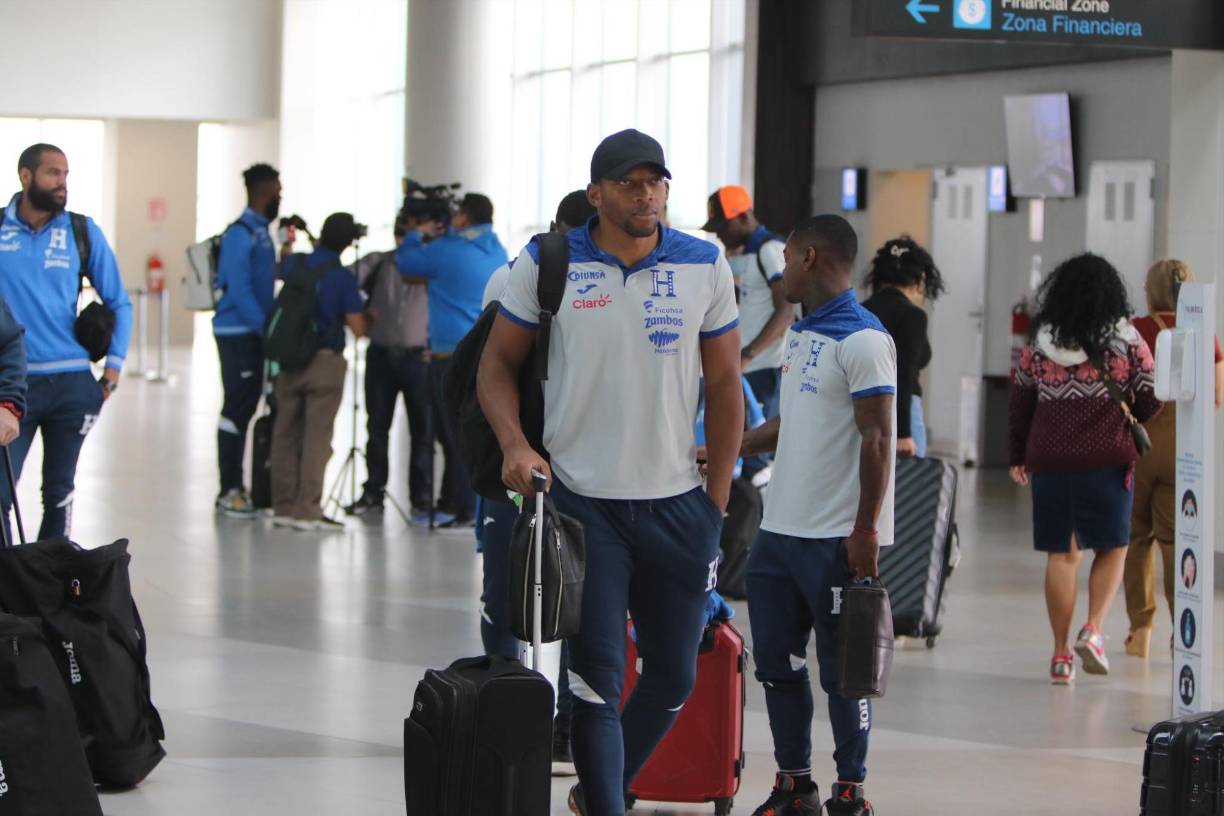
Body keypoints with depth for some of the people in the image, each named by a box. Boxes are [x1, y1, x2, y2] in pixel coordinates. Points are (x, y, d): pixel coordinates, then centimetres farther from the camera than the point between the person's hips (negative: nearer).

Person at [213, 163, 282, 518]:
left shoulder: (260, 232, 14)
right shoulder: (240, 234, -14)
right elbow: (239, 288, -20)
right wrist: (265, 327, -21)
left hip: (254, 332, 9)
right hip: (238, 333, -9)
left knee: (245, 408, 11)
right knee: (237, 408, -7)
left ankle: (236, 485, 17)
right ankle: (229, 490, -4)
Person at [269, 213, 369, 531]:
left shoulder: (294, 264, 2)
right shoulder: (343, 278, -11)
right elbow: (358, 328, -12)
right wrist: (370, 318, 9)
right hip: (325, 362, -4)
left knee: (285, 434, 10)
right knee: (317, 438, 0)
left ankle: (283, 506, 15)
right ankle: (307, 510, -1)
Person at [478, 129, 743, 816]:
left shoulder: (705, 266, 2)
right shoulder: (548, 264, -2)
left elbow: (725, 382, 8)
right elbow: (499, 363, 5)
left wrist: (718, 499, 5)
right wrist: (516, 445, -12)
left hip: (677, 503, 3)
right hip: (581, 501, -3)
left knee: (675, 676, 12)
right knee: (597, 675, -6)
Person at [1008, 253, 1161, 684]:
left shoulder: (1038, 345, 3)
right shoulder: (1127, 341, -2)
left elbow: (1019, 404, 8)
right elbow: (1150, 402, 1)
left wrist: (1018, 458, 19)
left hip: (1049, 460, 2)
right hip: (1108, 462, -2)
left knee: (1061, 555, 7)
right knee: (1112, 549, 13)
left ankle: (1062, 654, 8)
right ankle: (1092, 630, -6)